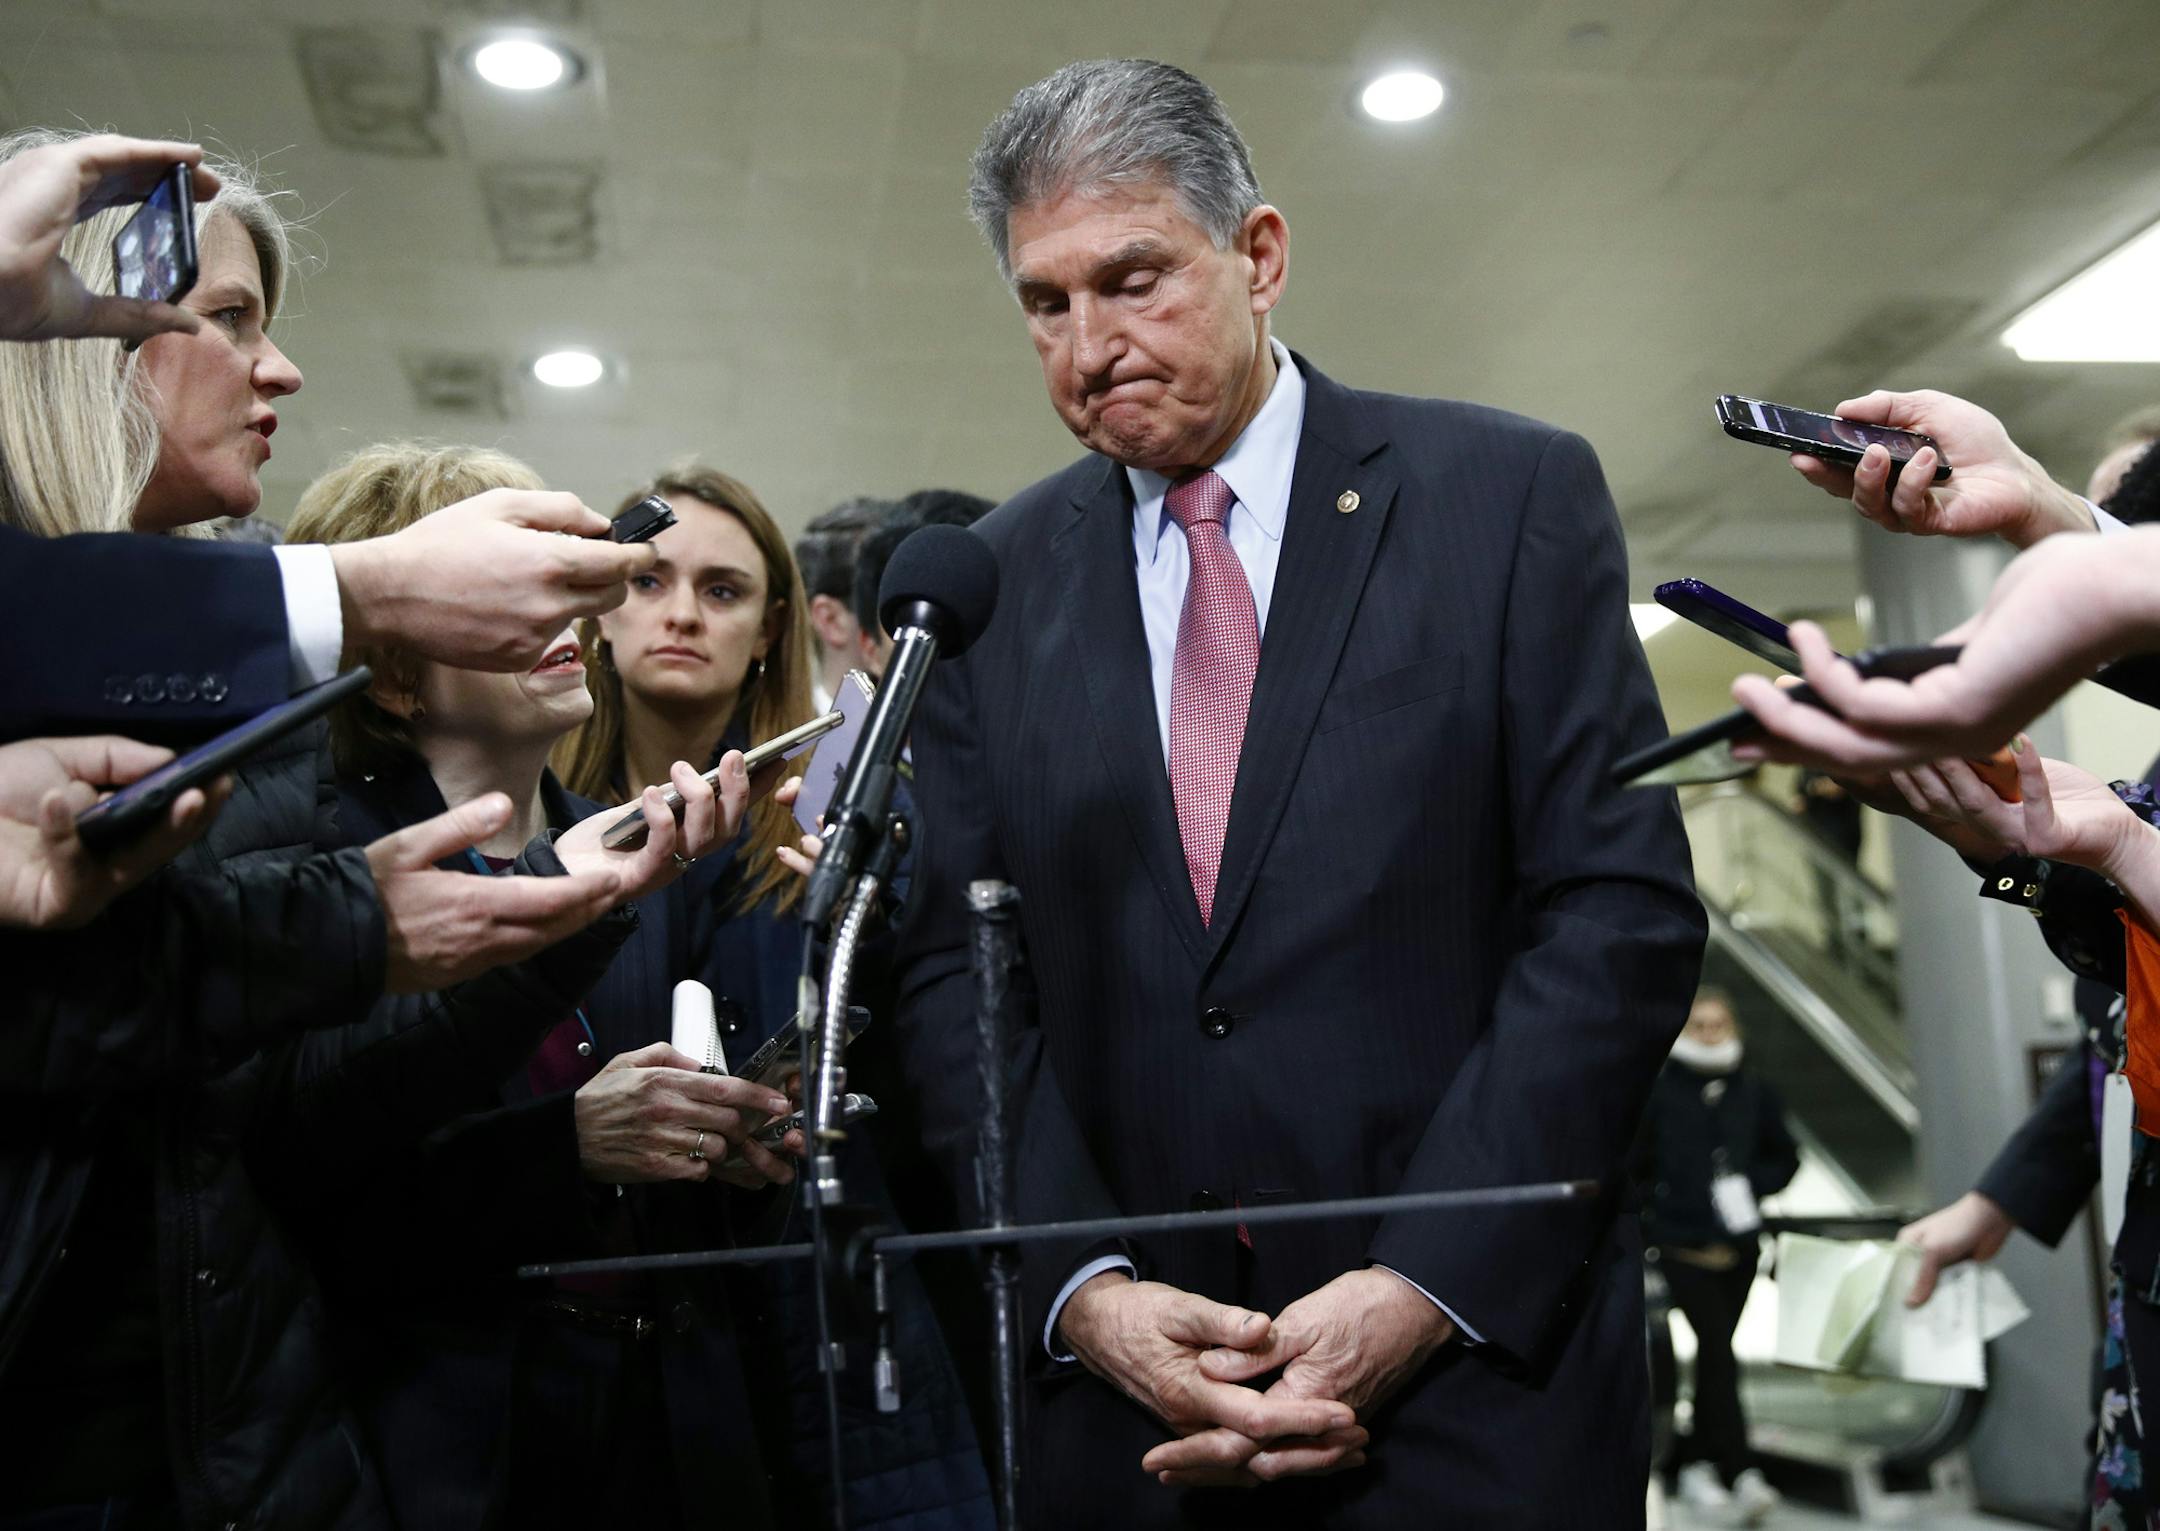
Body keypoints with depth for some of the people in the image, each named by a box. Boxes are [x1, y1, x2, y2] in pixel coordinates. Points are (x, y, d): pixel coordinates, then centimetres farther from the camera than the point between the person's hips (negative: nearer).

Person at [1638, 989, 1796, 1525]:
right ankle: (1741, 1473, -15)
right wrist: (1652, 1214, -6)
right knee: (1717, 1348, -13)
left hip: (1739, 1245, 4)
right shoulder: (1659, 1089, -5)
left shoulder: (1754, 1092, 6)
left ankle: (1693, 1462, 22)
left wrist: (1750, 1184, -2)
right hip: (1682, 1244, -4)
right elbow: (1629, 1160, 0)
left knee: (1714, 1352, 10)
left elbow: (1785, 1157, 14)